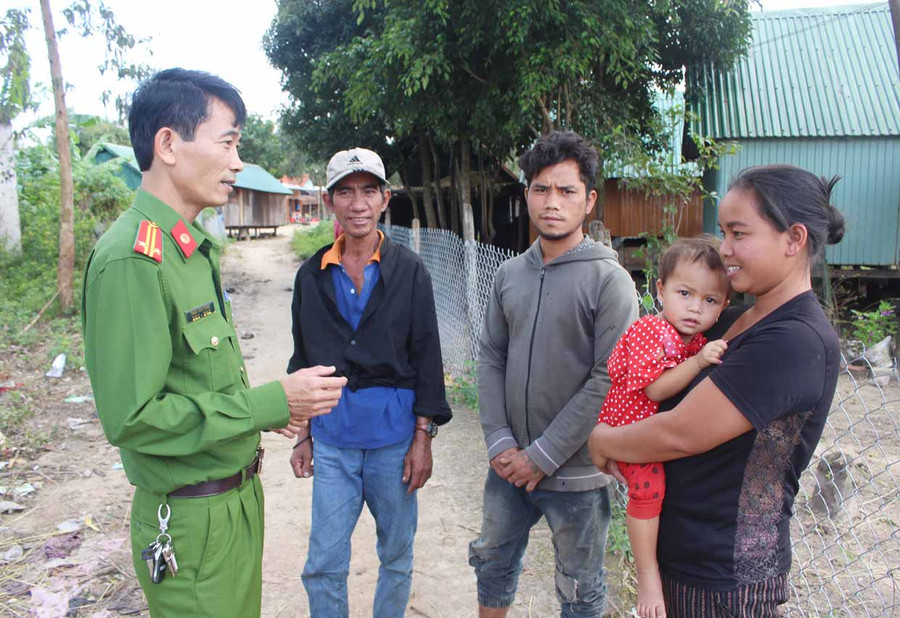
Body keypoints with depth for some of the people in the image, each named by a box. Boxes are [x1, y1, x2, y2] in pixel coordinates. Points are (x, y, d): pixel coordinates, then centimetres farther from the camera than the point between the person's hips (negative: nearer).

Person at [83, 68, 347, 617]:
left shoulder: (195, 248, 8)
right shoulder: (132, 260, -23)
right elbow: (132, 418, -25)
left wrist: (271, 407, 2)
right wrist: (273, 403, -23)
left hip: (239, 496, 9)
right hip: (192, 522, -8)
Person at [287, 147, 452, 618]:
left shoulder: (409, 271, -3)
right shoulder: (312, 275, 4)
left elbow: (427, 358, -2)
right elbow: (303, 361, 11)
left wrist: (423, 437, -6)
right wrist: (303, 436, 10)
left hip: (394, 433, -1)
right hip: (332, 437, 2)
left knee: (397, 553, 14)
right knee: (323, 562, 7)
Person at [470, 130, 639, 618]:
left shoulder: (609, 280, -12)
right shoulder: (510, 274, 4)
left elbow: (609, 379, -17)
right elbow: (490, 358, 5)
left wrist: (542, 456, -15)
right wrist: (499, 442, -5)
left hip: (576, 473, -4)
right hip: (509, 464, 5)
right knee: (493, 564, 23)